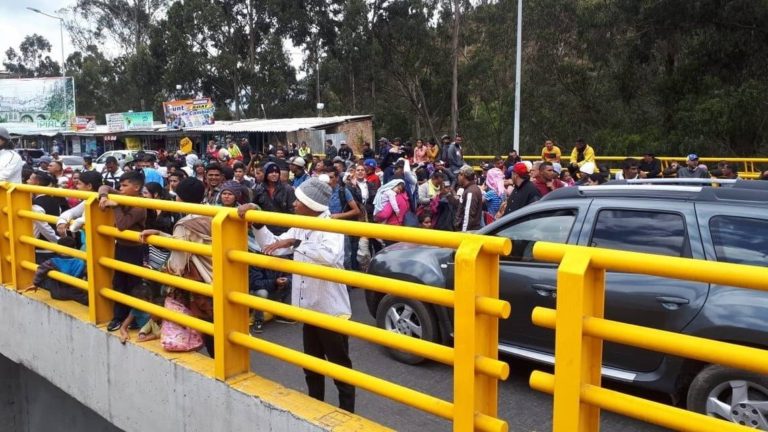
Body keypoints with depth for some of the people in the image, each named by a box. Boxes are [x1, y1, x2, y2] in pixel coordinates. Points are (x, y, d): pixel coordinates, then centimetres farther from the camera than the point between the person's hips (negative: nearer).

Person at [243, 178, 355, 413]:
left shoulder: (331, 229, -20)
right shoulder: (299, 228, 6)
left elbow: (330, 256, -40)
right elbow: (272, 246, 8)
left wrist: (295, 243, -40)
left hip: (331, 310, -8)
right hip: (310, 309, 8)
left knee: (340, 367, 5)